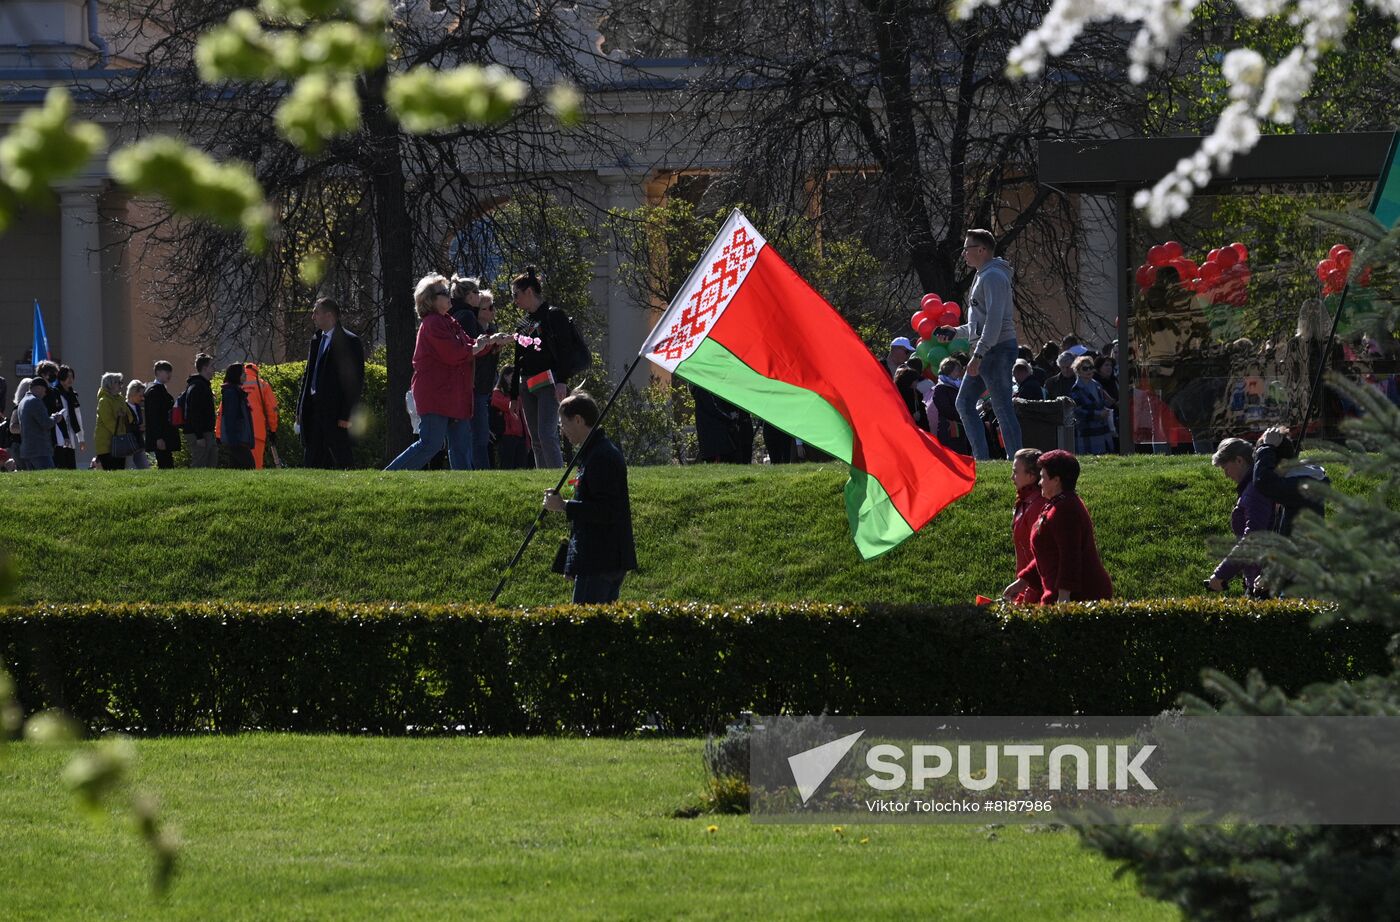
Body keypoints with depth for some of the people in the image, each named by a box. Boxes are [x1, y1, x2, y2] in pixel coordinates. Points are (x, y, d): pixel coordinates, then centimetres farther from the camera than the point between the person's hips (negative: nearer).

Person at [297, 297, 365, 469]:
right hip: (313, 408, 8)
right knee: (312, 459, 7)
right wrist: (300, 408, 14)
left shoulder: (349, 342, -7)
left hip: (334, 410, -8)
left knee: (341, 458, -7)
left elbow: (355, 381, -11)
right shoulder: (316, 340, 17)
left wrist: (346, 414, -16)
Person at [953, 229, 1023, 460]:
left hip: (997, 349, -11)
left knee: (1003, 408, -10)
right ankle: (981, 458, 9)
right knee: (964, 402, 10)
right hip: (986, 352, 11)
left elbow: (994, 319, -22)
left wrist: (978, 354, -27)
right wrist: (956, 332, 24)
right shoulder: (983, 276, 20)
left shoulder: (993, 276, -13)